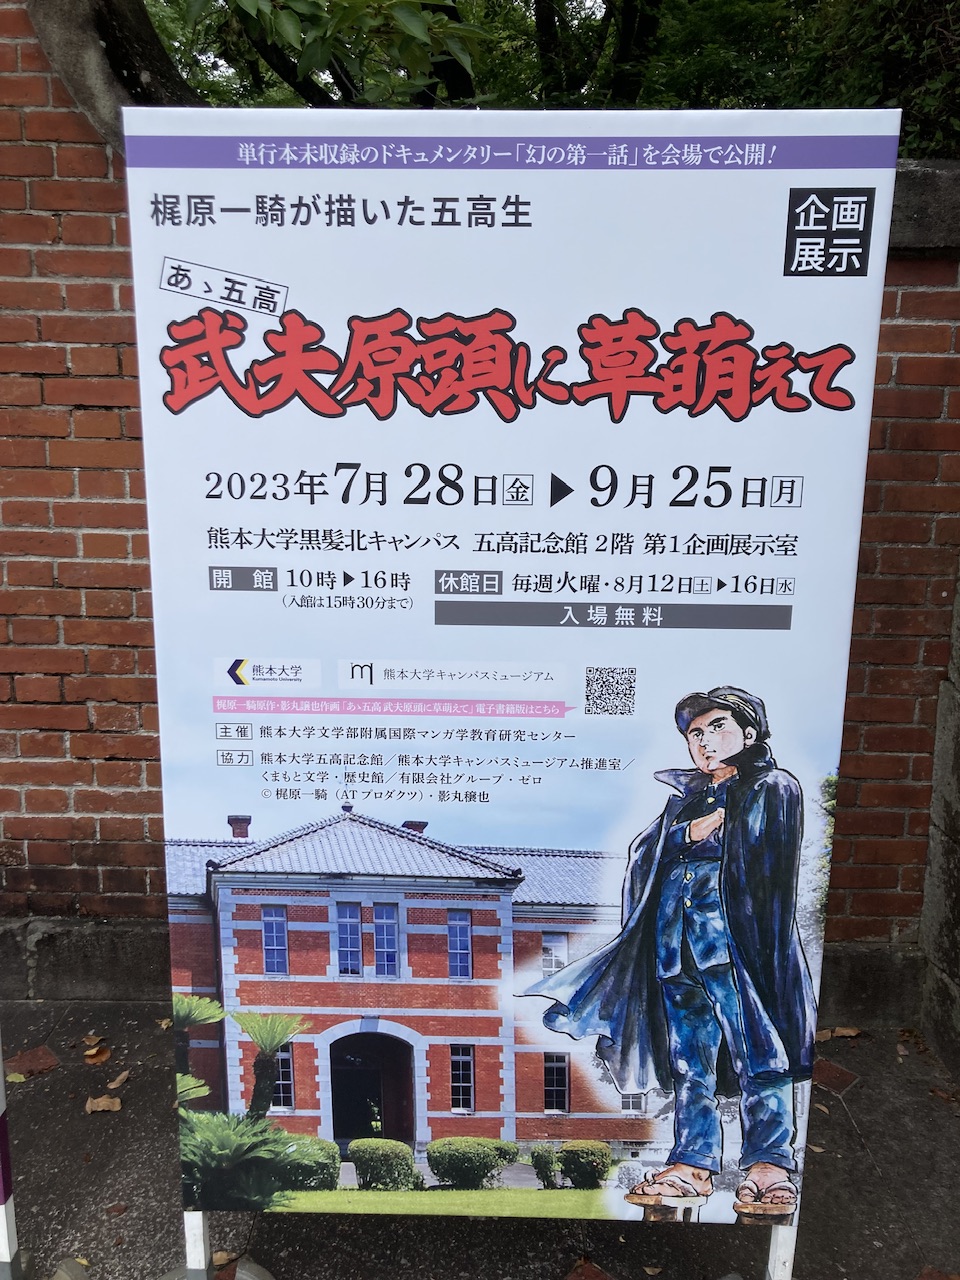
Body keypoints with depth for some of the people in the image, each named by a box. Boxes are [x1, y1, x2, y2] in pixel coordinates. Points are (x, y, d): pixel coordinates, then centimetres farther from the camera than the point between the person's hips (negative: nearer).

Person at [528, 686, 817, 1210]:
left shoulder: (773, 789, 9)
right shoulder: (684, 798, 24)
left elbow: (765, 857, -6)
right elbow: (643, 852, 13)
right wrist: (690, 831, -2)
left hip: (736, 935, -5)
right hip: (675, 941, 6)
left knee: (755, 1052, -7)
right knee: (689, 1058, 7)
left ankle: (769, 1165, 0)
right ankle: (693, 1163, 12)